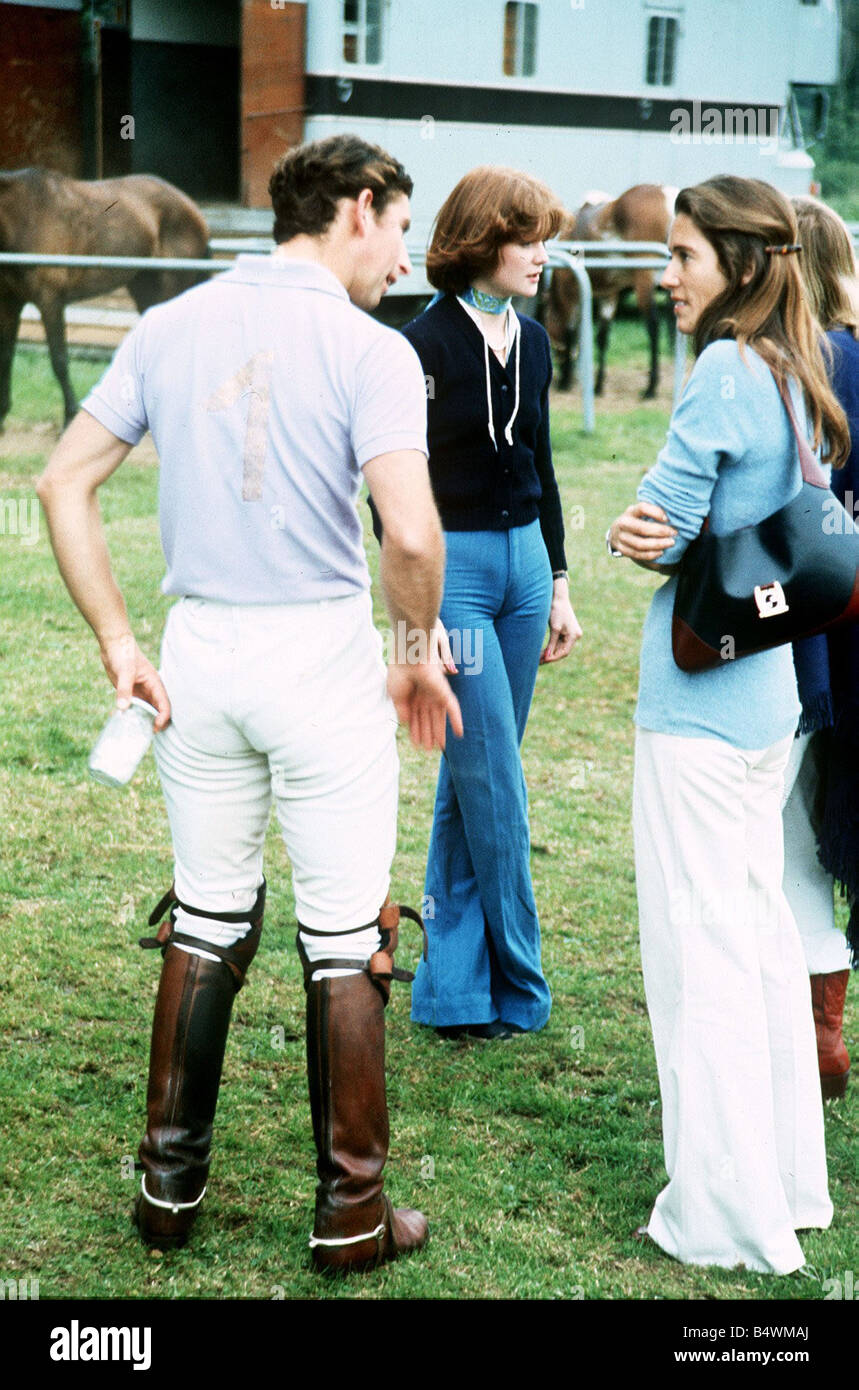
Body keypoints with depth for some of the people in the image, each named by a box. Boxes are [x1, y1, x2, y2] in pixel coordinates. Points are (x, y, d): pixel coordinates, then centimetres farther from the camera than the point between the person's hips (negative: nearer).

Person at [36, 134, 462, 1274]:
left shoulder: (170, 328, 5)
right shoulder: (370, 351, -11)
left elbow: (64, 482, 4)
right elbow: (412, 537, -22)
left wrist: (117, 643, 5)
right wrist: (421, 655, -5)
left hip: (199, 654, 5)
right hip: (323, 662, -5)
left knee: (205, 921, 18)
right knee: (346, 941, 7)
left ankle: (169, 1186, 26)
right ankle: (351, 1212, 16)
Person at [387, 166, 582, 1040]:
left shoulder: (532, 344, 9)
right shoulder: (424, 346, -11)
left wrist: (558, 586, 17)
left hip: (522, 561, 7)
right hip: (450, 567, -7)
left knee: (472, 781, 11)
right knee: (495, 785, -5)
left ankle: (452, 988, 19)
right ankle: (514, 989, 8)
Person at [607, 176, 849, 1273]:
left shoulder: (725, 371, -17)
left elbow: (660, 532, -16)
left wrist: (641, 536, 5)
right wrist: (653, 535, -2)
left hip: (698, 694, -9)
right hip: (768, 685, 9)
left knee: (700, 946, 0)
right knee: (759, 926, 17)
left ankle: (731, 1214, 8)